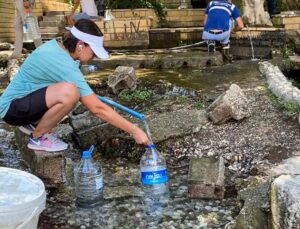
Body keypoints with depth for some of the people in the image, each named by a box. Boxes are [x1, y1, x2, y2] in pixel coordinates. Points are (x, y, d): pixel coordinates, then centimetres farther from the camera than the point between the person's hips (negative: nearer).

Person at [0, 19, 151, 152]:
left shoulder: (55, 46, 0)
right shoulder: (66, 66, -27)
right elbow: (97, 109, -27)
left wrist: (89, 95, 13)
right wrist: (134, 131, -22)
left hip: (19, 99, 10)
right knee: (69, 92, -33)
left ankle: (33, 123, 17)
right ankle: (38, 137, -9)